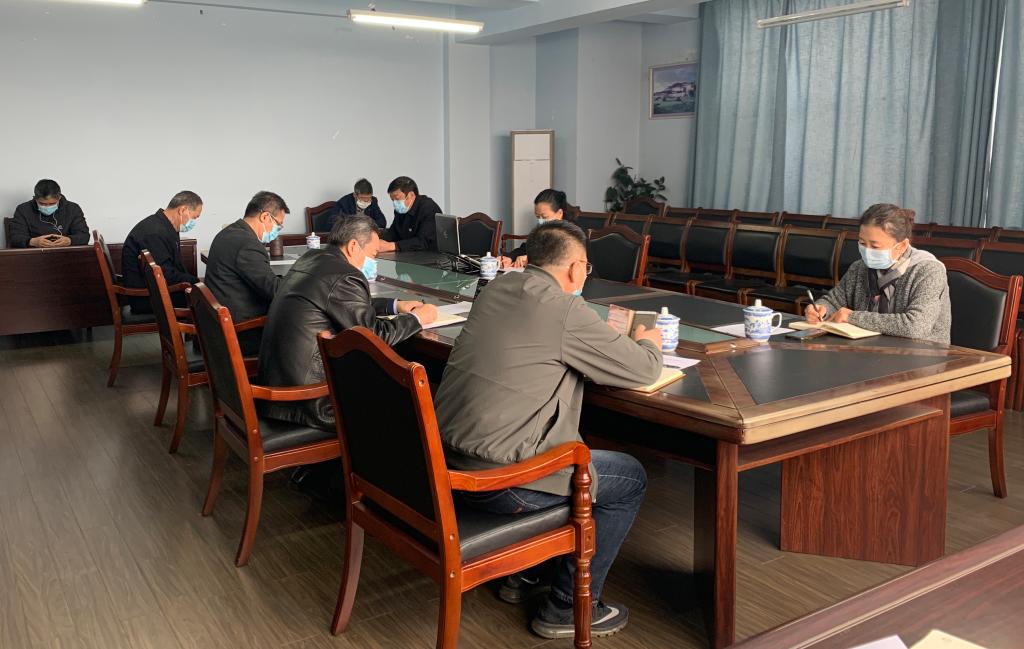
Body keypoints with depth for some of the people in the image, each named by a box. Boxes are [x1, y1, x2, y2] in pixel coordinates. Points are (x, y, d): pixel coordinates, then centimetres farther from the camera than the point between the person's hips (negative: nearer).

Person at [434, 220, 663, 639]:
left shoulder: (496, 289, 9)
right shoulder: (566, 311, -14)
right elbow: (643, 371, -5)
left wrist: (606, 337, 23)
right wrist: (648, 342, 18)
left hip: (445, 462, 9)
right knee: (630, 479, 11)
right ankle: (568, 608, 19)